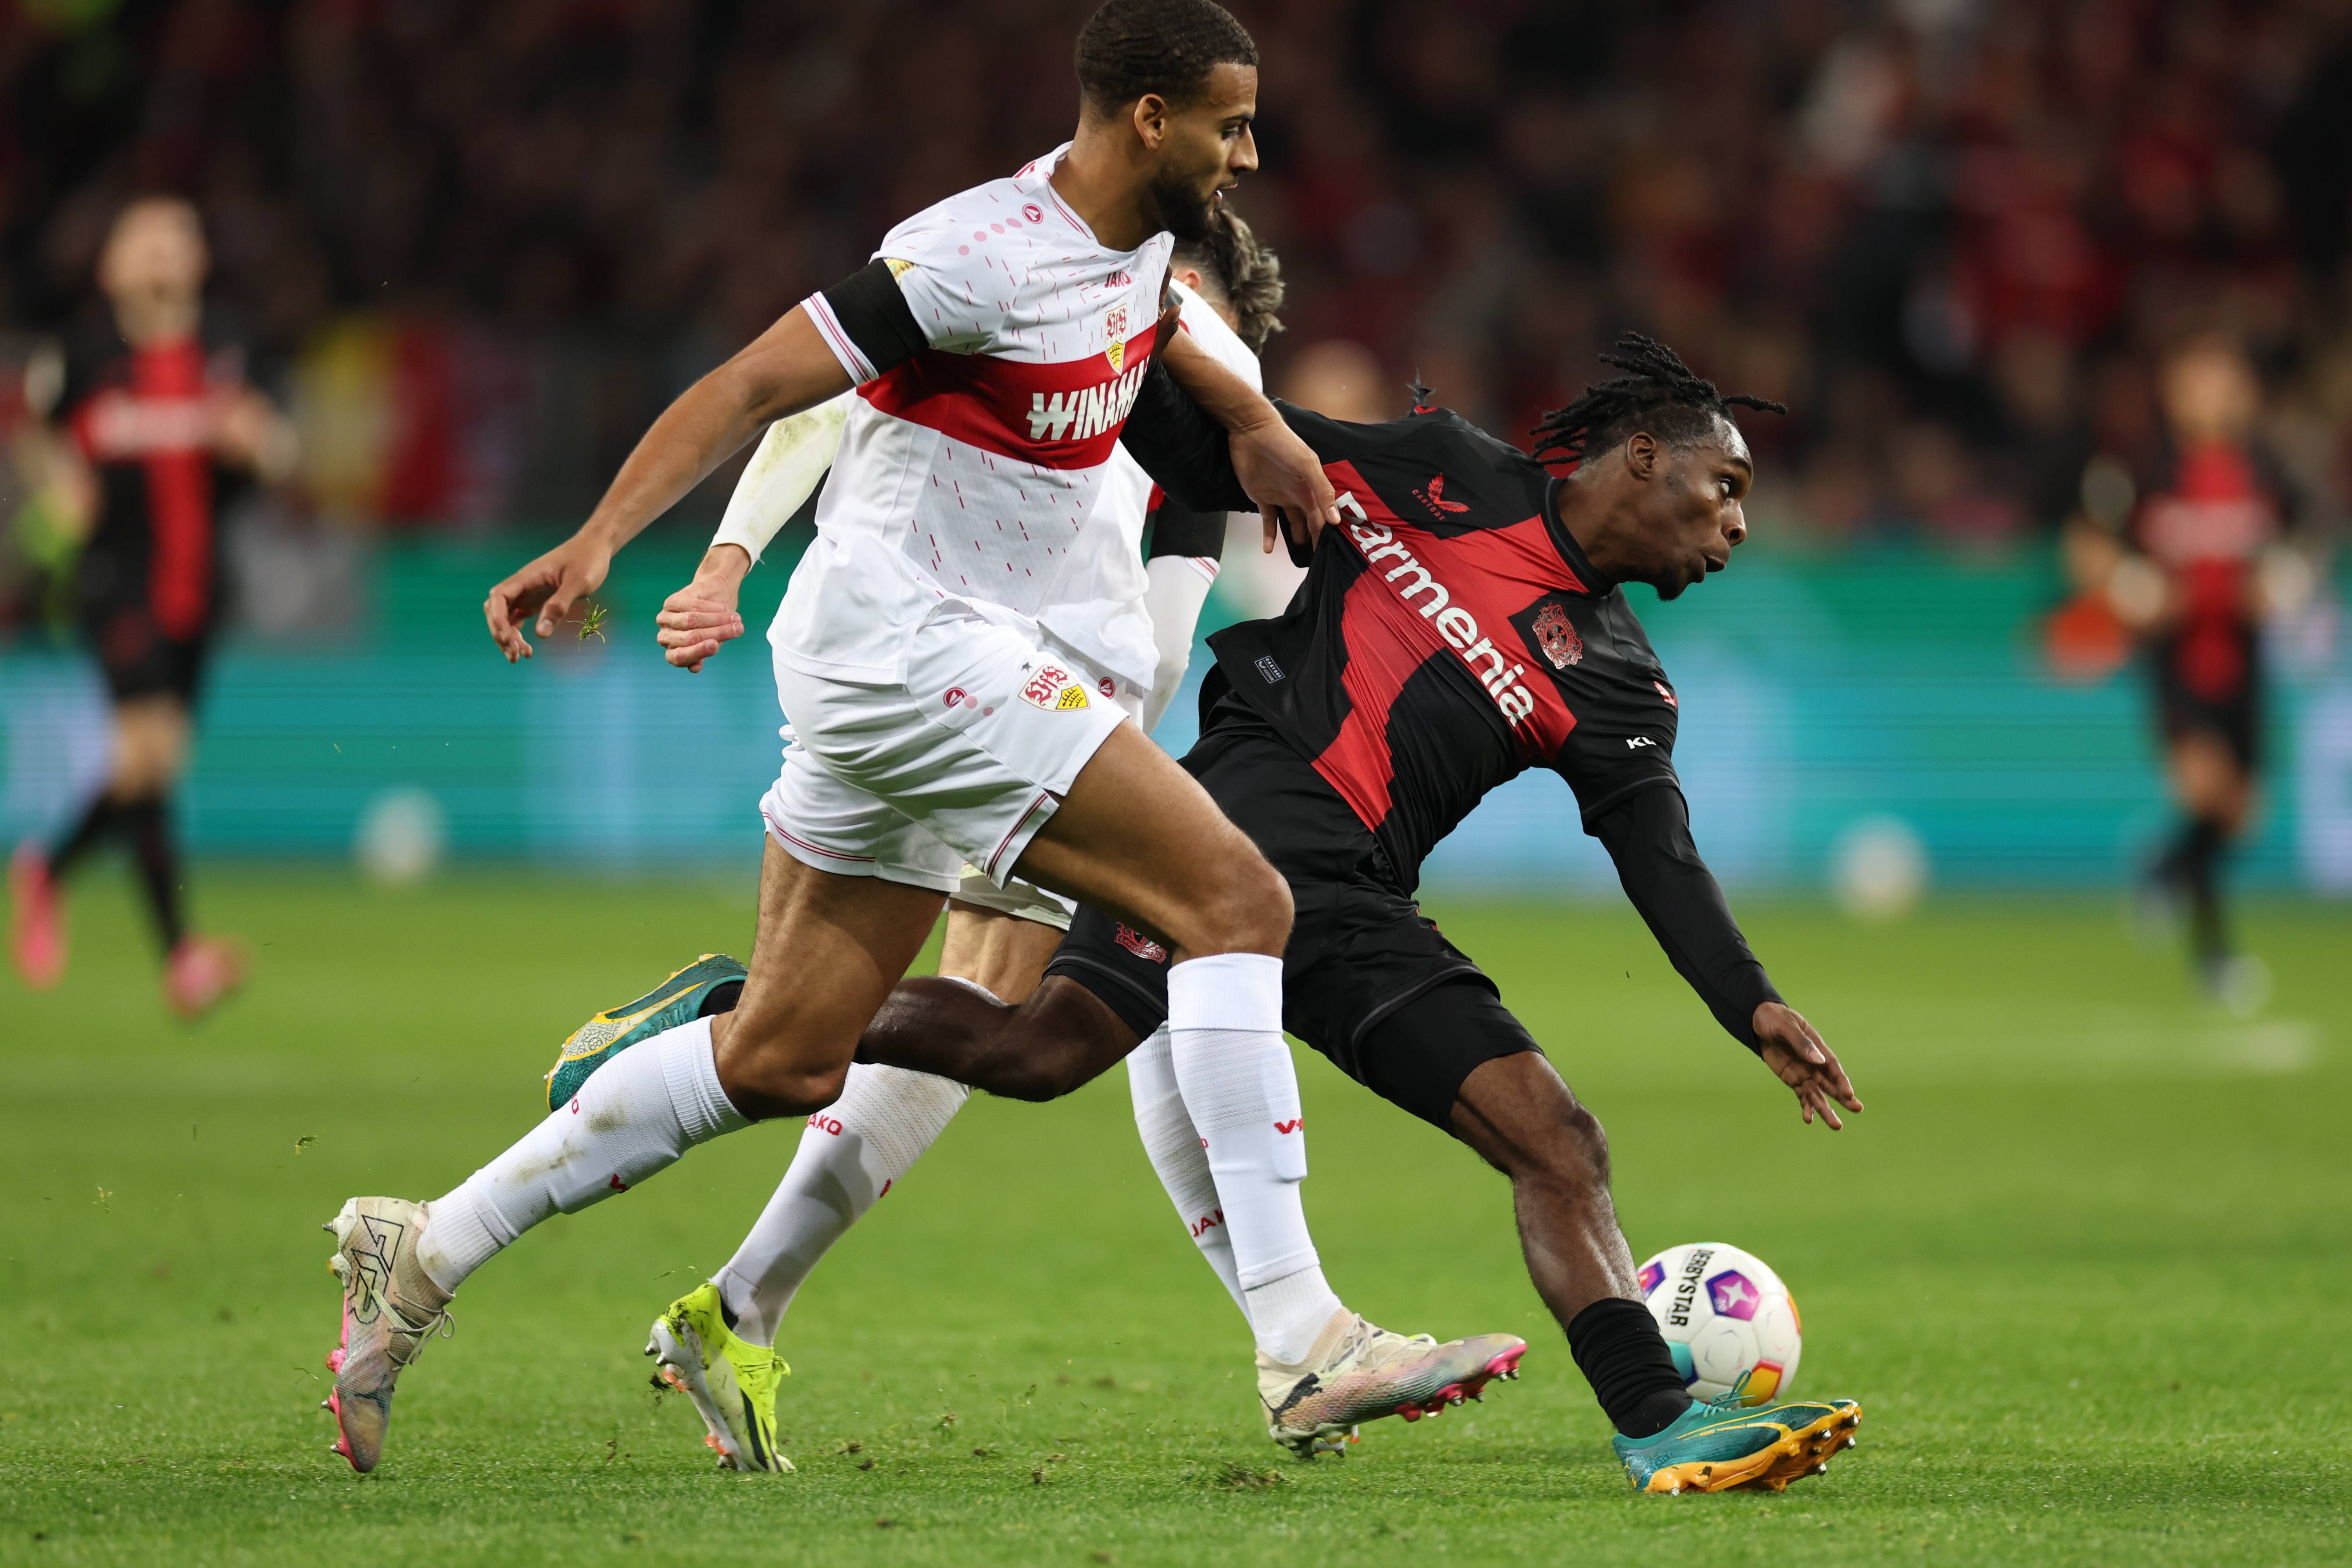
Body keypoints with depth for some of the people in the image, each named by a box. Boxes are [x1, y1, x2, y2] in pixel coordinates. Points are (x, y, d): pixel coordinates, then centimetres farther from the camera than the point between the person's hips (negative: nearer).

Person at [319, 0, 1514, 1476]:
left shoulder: (1137, 235, 10)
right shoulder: (984, 257, -19)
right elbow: (755, 384, -19)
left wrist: (1252, 420, 20)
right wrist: (598, 540, -28)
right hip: (908, 641, -10)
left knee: (784, 1063, 11)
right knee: (1240, 898, -17)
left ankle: (424, 1252, 18)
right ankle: (1302, 1339, -19)